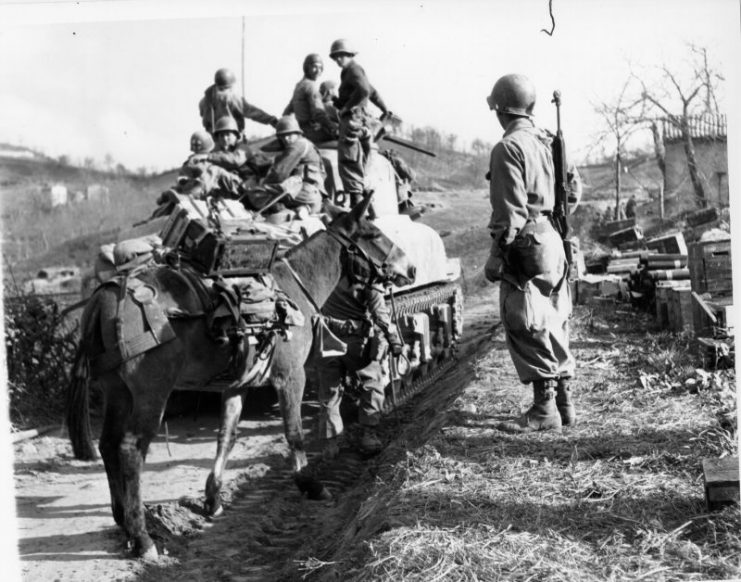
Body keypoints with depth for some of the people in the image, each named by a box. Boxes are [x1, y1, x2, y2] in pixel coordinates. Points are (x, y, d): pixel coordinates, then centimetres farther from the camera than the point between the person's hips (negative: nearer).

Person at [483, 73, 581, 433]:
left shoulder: (509, 148, -12)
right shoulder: (548, 142, 13)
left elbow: (510, 211, -17)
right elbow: (573, 190, 15)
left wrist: (497, 255, -15)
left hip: (526, 245, -9)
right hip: (553, 242, 9)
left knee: (526, 329, -4)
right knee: (553, 325, 14)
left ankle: (544, 410, -2)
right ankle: (563, 402, 21)